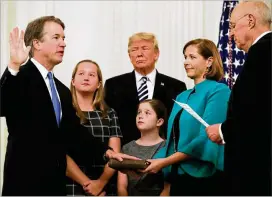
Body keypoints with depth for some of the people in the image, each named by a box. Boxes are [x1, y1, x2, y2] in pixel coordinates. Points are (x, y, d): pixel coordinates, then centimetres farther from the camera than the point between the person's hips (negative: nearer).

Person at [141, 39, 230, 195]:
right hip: (179, 178, 7)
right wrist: (151, 162, -4)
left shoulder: (219, 91, -8)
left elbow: (206, 139, -18)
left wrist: (164, 162, -18)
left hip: (204, 178, -7)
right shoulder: (182, 97, 15)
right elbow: (172, 142, 14)